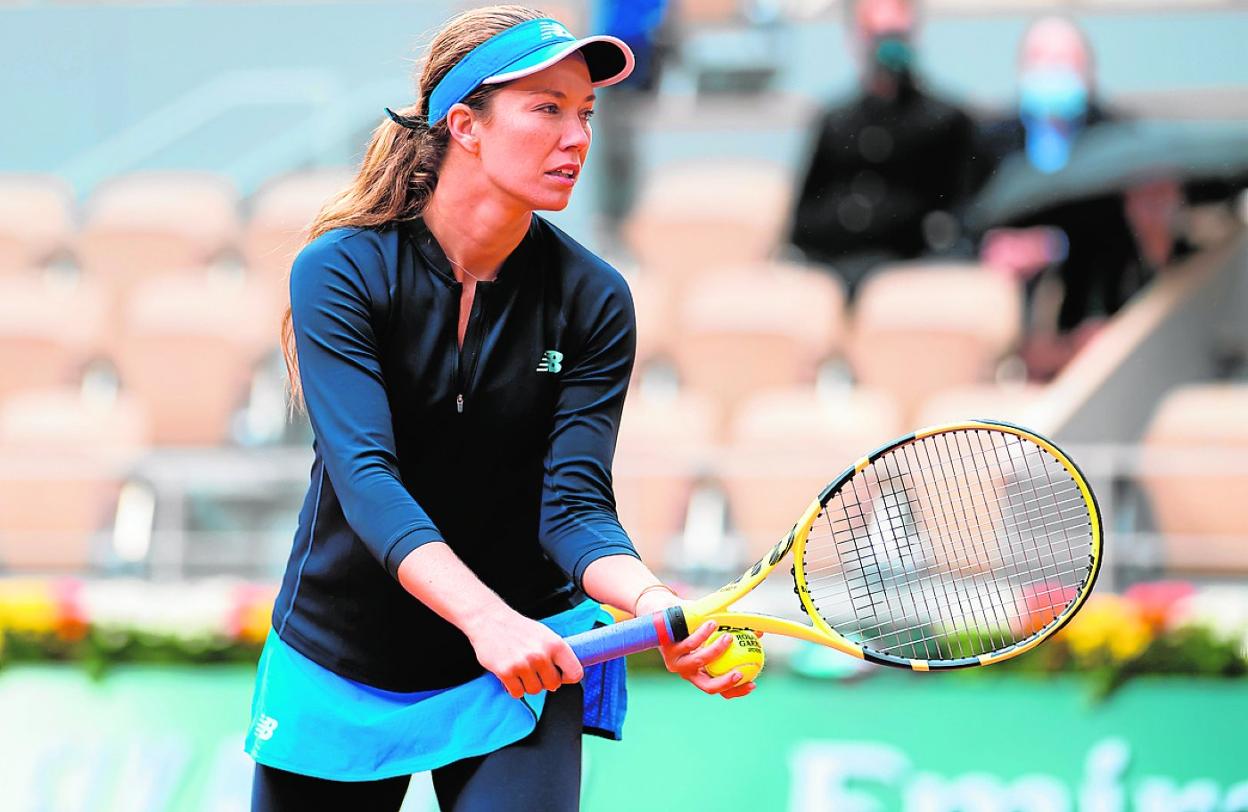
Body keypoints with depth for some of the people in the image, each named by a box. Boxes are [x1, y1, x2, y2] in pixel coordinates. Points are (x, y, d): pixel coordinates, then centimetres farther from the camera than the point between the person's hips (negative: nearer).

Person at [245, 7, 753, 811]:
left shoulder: (592, 300, -8)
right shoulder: (340, 272, -15)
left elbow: (575, 504, -15)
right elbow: (366, 478, -27)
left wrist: (650, 599, -38)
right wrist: (486, 616, -43)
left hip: (520, 680, 0)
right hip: (340, 668, 0)